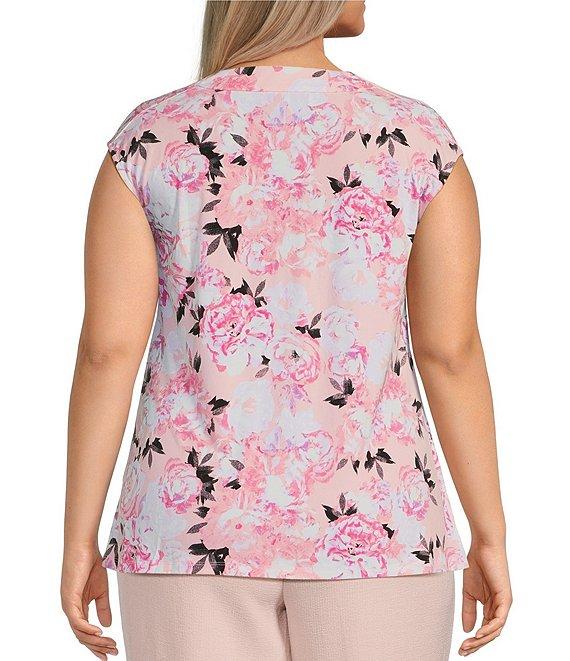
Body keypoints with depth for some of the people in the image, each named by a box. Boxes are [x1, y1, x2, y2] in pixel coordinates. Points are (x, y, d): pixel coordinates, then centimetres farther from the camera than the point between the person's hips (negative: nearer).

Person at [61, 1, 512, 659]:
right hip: (370, 528, 0)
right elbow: (452, 352, -6)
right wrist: (489, 536, 3)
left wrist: (79, 540, 0)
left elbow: (106, 351, -8)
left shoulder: (149, 139, -4)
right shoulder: (418, 139, -5)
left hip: (196, 523, 1)